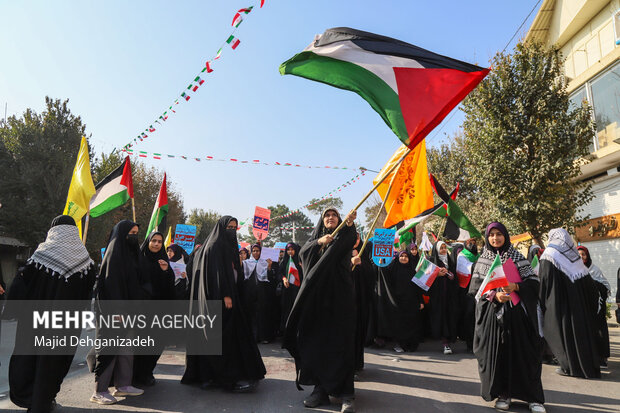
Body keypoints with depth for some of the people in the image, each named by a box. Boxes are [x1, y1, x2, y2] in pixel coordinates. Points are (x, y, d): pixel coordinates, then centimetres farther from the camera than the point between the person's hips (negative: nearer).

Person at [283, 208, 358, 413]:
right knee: (317, 341, 0)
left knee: (341, 341, -8)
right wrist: (319, 242, -18)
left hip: (339, 295, -3)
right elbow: (303, 252, 0)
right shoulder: (315, 237, 19)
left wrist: (349, 224, -34)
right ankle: (321, 389, 7)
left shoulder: (342, 236, 10)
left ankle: (346, 393, -7)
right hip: (317, 294, 3)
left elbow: (349, 243, -15)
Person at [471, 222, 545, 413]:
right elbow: (476, 286, 1)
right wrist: (494, 295, -16)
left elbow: (534, 281, 1)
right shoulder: (482, 260, 8)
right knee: (497, 352, 0)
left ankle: (534, 397, 8)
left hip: (517, 312, 0)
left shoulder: (517, 257, 6)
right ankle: (503, 394, 12)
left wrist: (516, 287, -17)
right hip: (493, 313, 1)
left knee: (524, 352, -1)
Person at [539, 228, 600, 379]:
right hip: (579, 304, 6)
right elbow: (589, 283, 12)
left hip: (559, 303, -6)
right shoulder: (574, 256, 9)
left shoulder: (549, 255, -8)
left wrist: (541, 303, -6)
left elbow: (544, 281, -12)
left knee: (563, 330, 2)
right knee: (581, 329, 12)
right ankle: (590, 365, 20)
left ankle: (569, 366, 5)